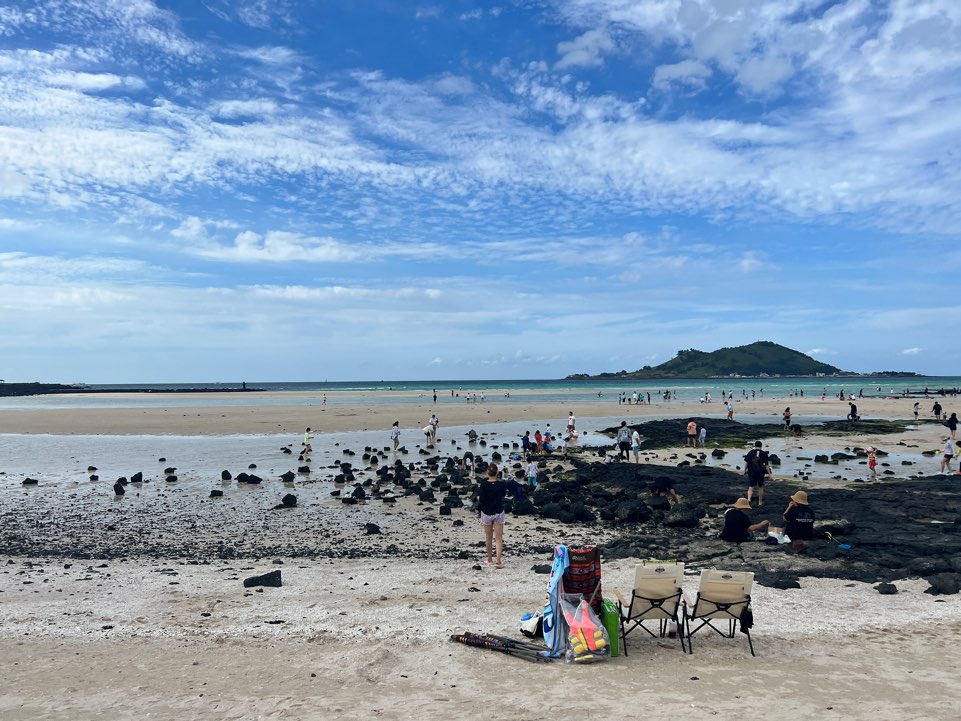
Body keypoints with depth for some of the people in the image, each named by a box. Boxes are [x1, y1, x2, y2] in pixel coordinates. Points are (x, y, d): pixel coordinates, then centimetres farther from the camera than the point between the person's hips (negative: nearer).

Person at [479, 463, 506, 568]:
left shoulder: (484, 485, -15)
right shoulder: (502, 484, -8)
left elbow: (482, 501, -14)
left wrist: (478, 500, 8)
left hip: (487, 513, -1)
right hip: (499, 512, 1)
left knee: (488, 538, 14)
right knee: (498, 538, 3)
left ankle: (489, 560, 26)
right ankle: (498, 560, -11)